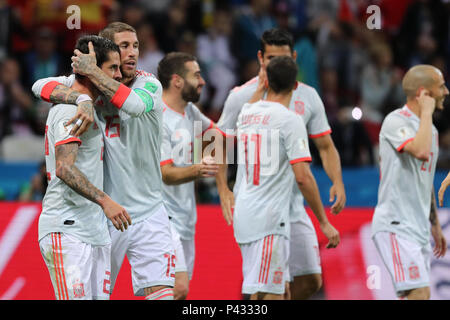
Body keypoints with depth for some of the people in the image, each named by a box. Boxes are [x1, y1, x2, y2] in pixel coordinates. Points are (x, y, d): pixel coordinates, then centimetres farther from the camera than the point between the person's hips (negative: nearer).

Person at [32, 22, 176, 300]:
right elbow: (41, 86, -14)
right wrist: (81, 100, -30)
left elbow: (136, 105, -25)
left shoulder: (149, 84, -2)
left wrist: (92, 71, -23)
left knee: (162, 293, -10)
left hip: (149, 213, 0)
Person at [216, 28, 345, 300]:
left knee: (310, 282, 3)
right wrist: (223, 190, -10)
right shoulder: (242, 96, -1)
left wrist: (337, 182, -6)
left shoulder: (308, 97, 8)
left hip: (293, 205, 4)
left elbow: (325, 147, 12)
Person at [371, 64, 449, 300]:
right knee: (420, 293, -19)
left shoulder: (429, 128, 17)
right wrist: (427, 112, -17)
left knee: (411, 296, 6)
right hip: (395, 226, -9)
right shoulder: (395, 121, -12)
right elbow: (421, 152, -31)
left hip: (419, 228, 9)